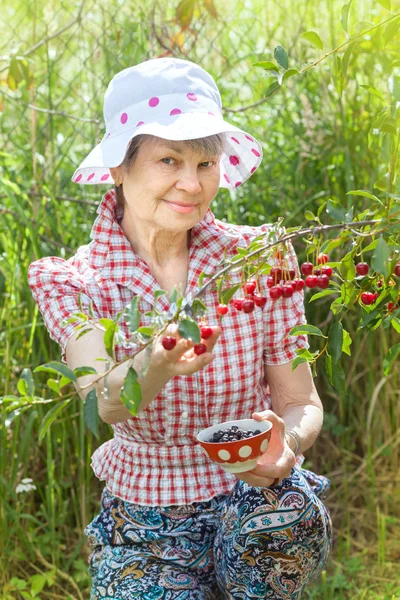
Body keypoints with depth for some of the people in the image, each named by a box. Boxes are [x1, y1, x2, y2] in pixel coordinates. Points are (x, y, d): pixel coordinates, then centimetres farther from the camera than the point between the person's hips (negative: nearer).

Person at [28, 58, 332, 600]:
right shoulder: (70, 283, -9)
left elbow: (301, 402, -4)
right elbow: (103, 404, -27)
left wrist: (287, 443, -27)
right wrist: (154, 366, -50)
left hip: (253, 498, -1)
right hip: (144, 524, 1)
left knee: (290, 512, -30)